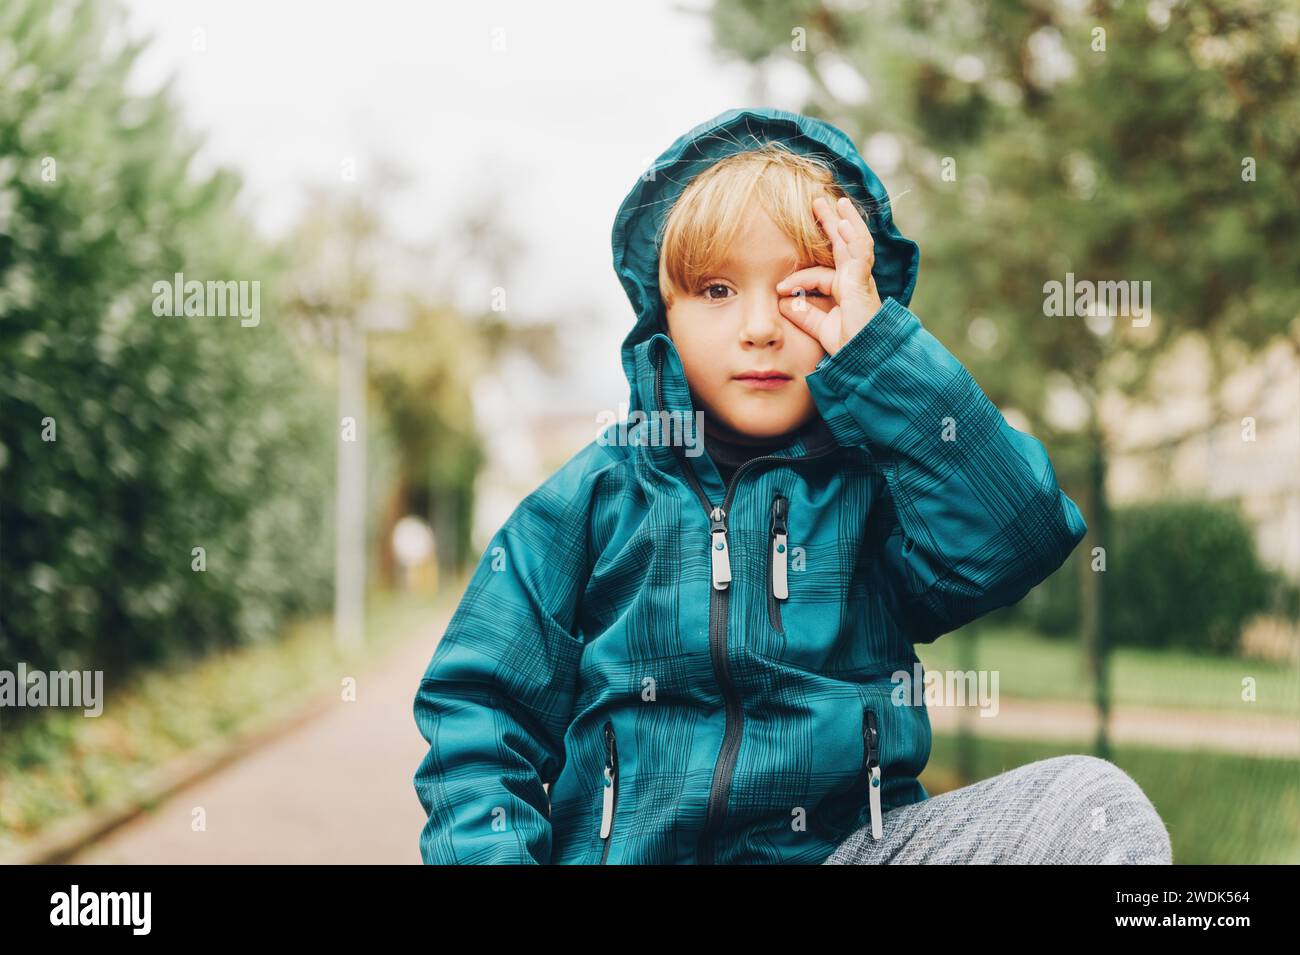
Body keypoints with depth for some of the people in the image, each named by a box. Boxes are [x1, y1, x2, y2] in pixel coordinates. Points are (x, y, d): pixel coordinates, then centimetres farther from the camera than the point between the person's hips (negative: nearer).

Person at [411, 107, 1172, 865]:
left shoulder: (881, 485, 10)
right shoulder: (594, 498, 9)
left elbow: (1021, 538, -11)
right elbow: (482, 703, 8)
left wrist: (878, 348, -8)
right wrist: (489, 851, -11)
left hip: (851, 841, 1)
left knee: (1094, 799, -19)